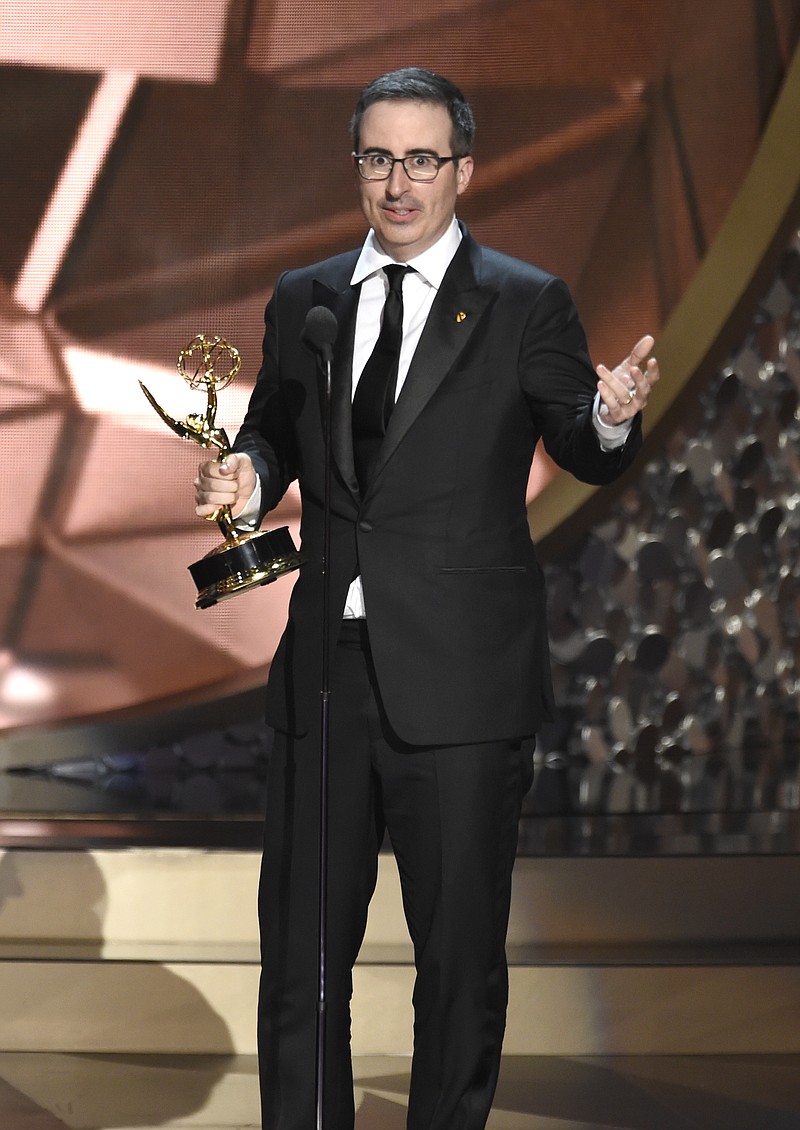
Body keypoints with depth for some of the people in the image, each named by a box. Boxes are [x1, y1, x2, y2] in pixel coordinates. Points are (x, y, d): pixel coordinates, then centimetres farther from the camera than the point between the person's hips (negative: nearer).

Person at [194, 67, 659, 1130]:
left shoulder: (527, 305, -1)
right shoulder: (303, 301, 11)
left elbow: (585, 452, -7)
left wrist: (612, 416, -30)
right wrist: (247, 479, -3)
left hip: (460, 682, -4)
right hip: (324, 675, 4)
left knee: (460, 952, 5)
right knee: (301, 942, 11)